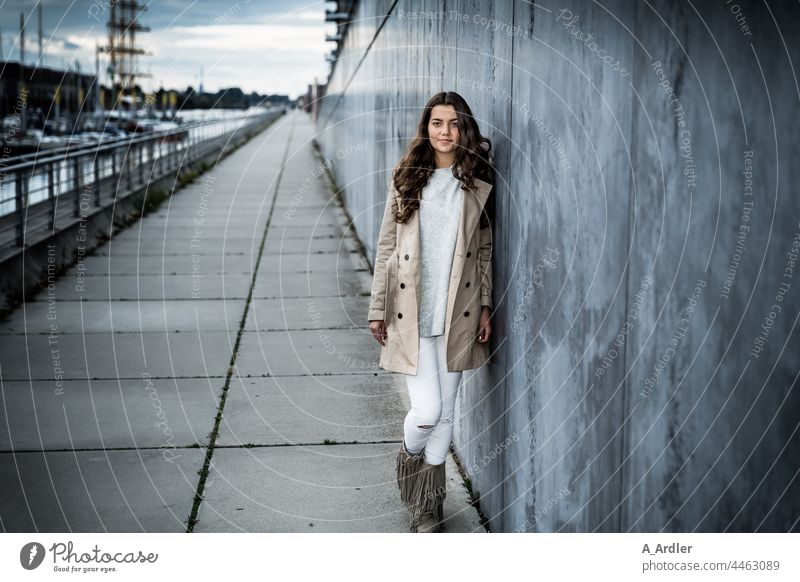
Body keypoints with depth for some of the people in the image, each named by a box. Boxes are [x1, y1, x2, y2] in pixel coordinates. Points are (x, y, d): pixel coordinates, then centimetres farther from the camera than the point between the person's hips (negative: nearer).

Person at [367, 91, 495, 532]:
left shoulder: (478, 184, 5)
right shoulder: (406, 180, 2)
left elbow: (486, 251, 9)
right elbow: (385, 248, 4)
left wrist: (486, 306, 3)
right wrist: (378, 309, 2)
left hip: (457, 314, 2)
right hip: (410, 313, -2)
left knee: (445, 414, 8)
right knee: (427, 411, -10)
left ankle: (427, 505, 24)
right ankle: (409, 458, 24)